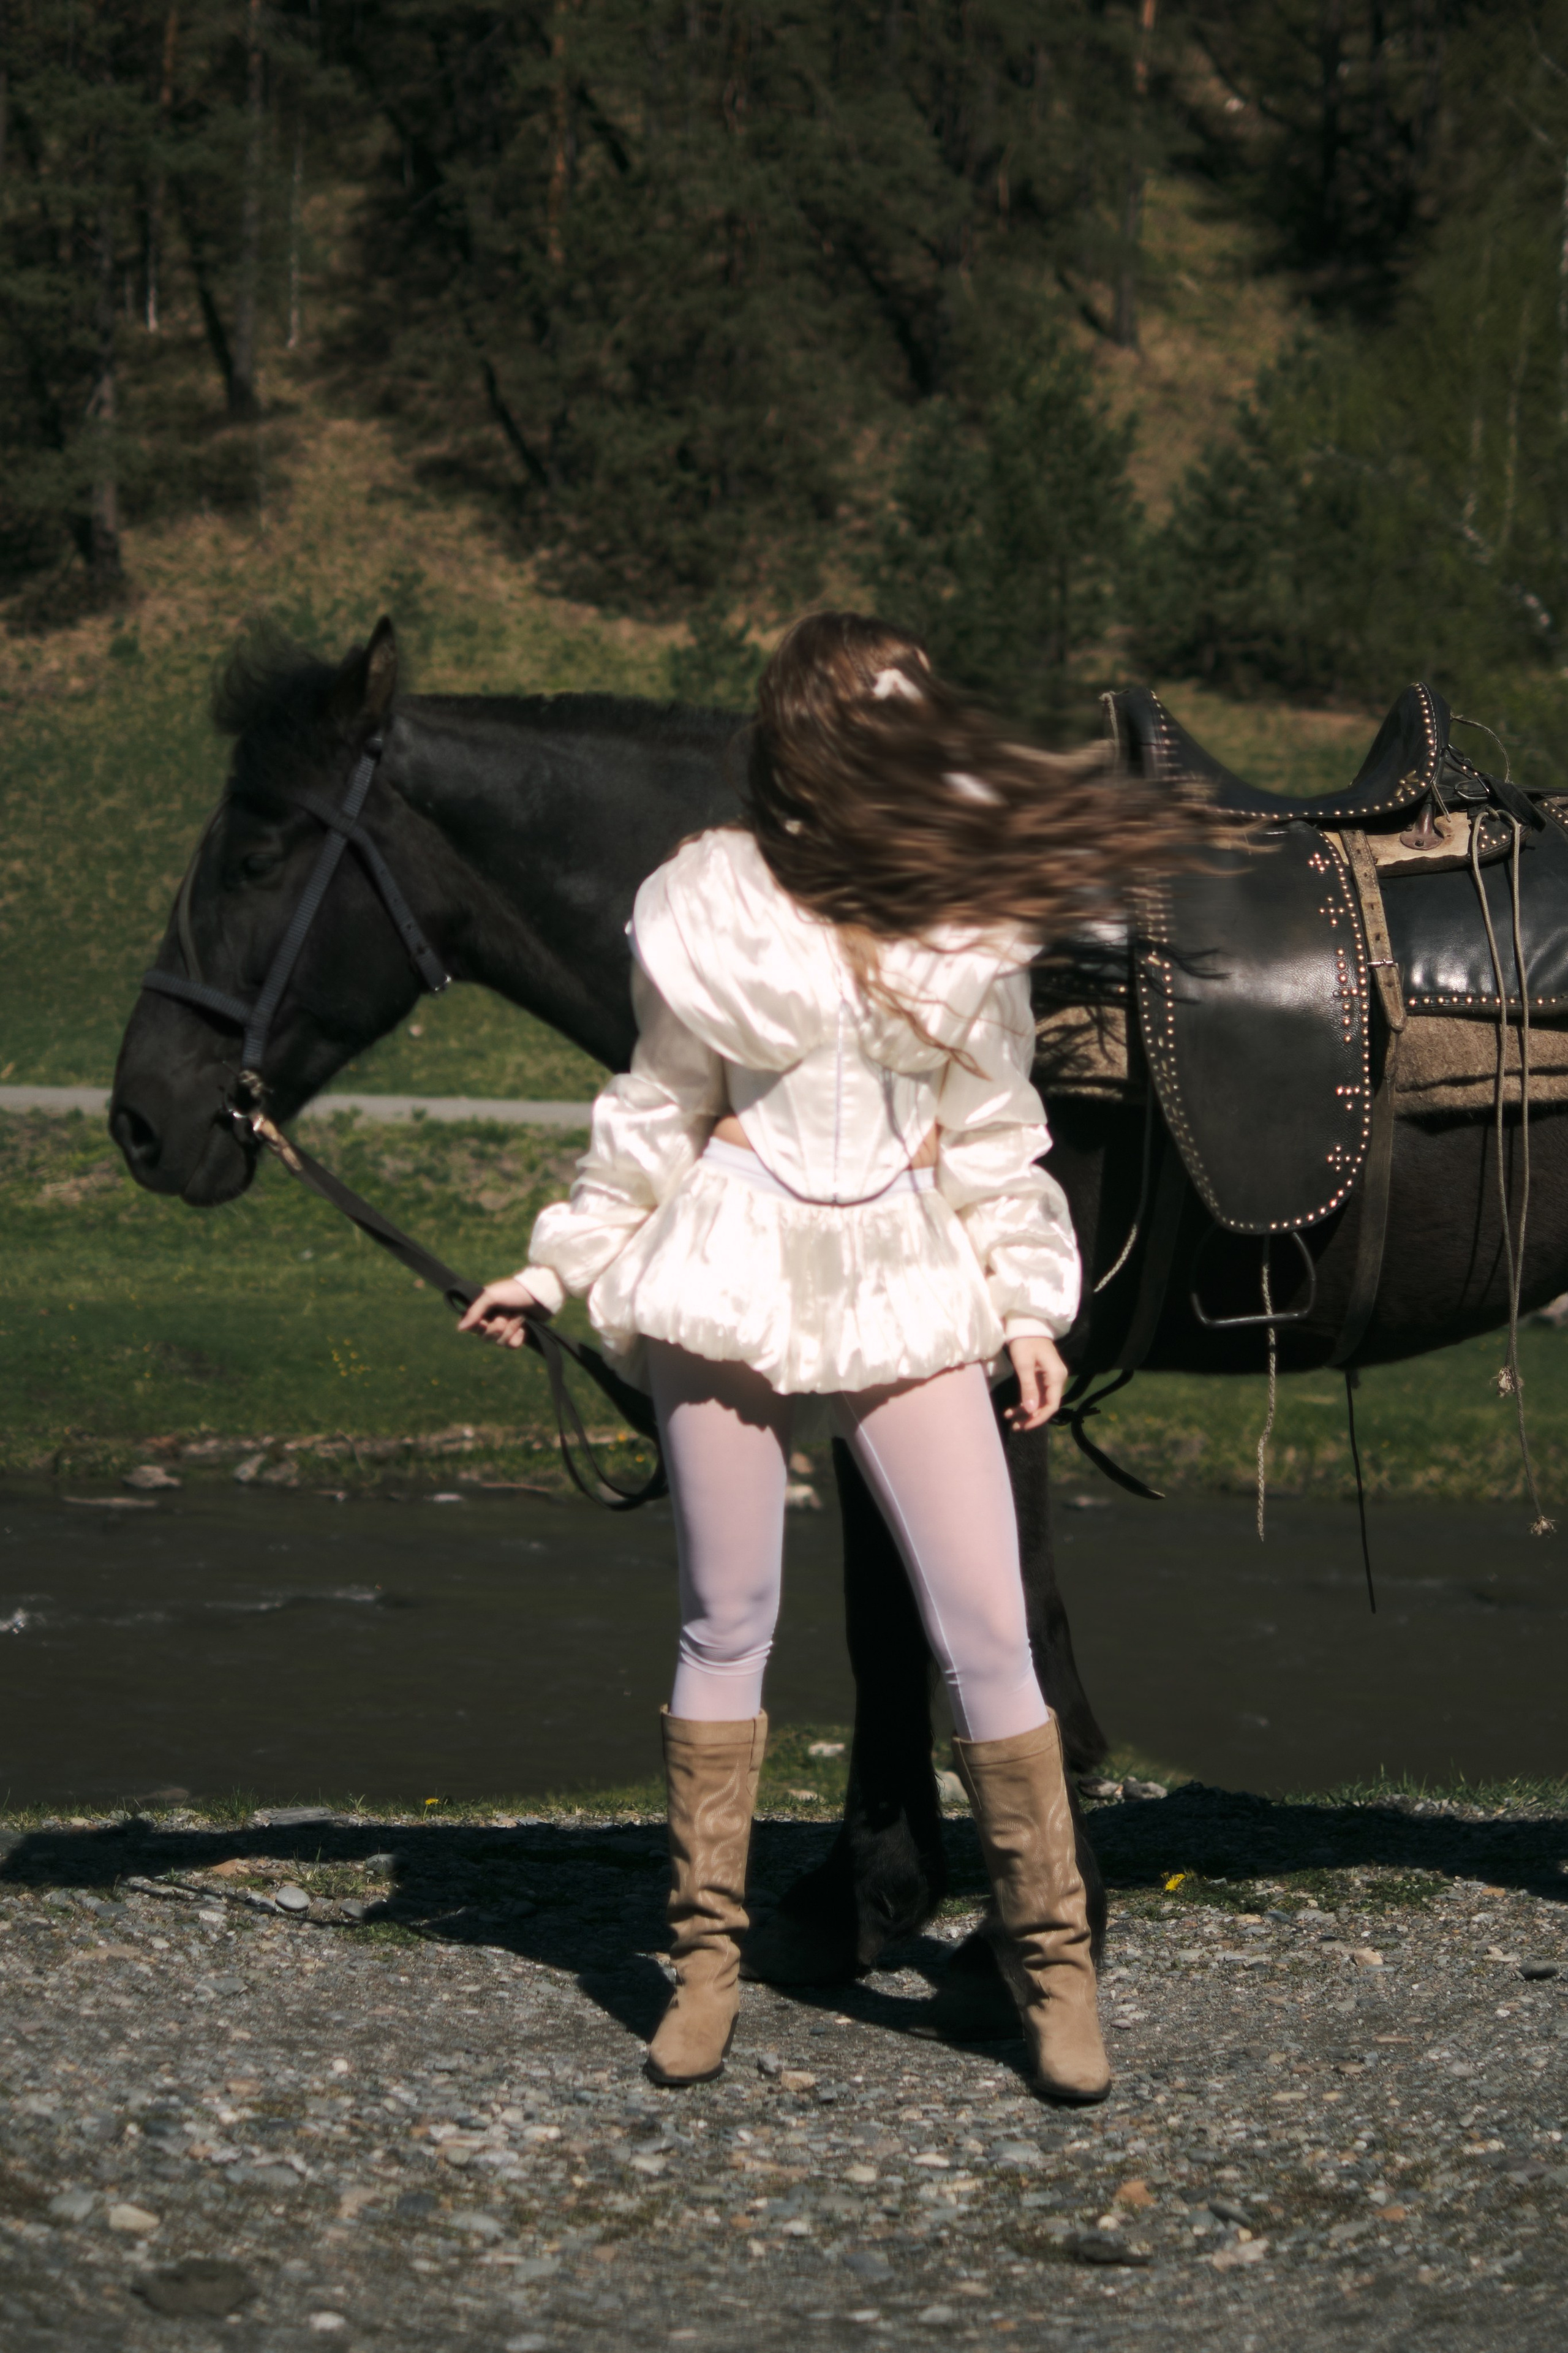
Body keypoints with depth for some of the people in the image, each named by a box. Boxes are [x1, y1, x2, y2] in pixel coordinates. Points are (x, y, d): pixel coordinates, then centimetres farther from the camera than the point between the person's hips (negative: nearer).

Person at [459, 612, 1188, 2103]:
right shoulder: (711, 904, -2)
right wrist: (562, 1264, 8)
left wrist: (1028, 1301, 5)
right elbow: (655, 1111, 8)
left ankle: (1051, 1959, 9)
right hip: (735, 1272, -1)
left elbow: (993, 1123, 9)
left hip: (909, 1287, 1)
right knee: (727, 1623, 5)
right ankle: (706, 1953, 17)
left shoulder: (976, 910, 2)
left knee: (985, 1632, -4)